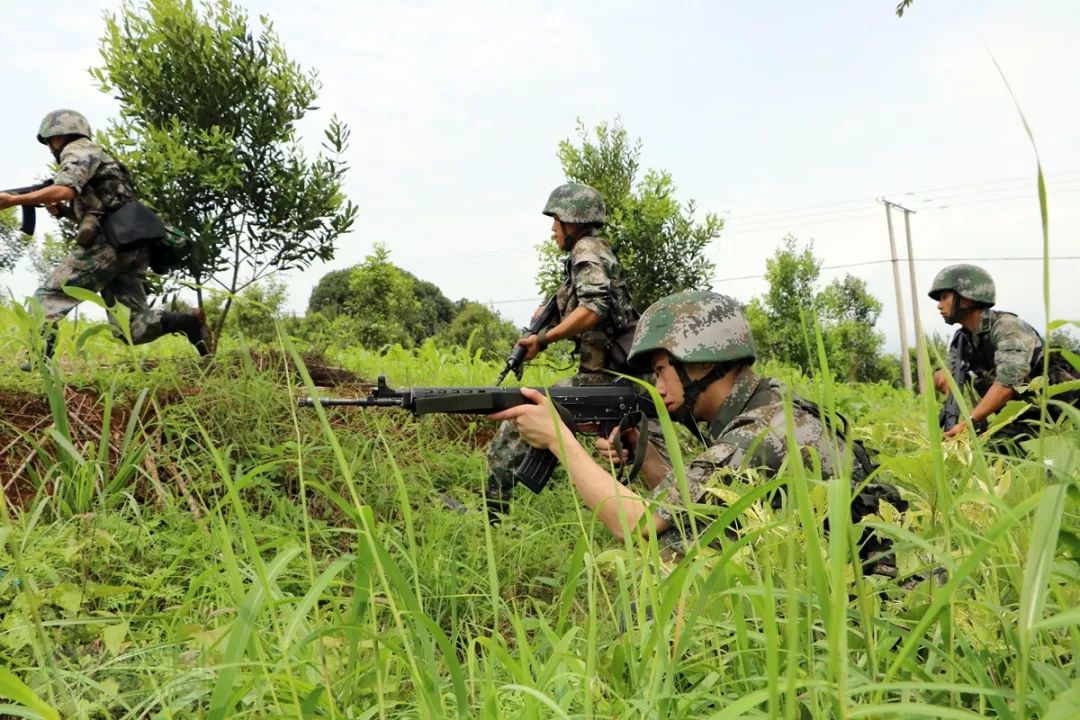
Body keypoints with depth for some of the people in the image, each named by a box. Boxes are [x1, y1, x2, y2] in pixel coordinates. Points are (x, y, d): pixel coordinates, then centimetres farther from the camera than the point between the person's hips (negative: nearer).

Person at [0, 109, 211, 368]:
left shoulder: (78, 152, 3)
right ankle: (188, 322, -15)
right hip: (131, 244, 9)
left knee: (48, 298, -2)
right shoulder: (98, 159, 33)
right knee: (131, 323, 3)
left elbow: (64, 190, -17)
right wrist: (63, 211, 18)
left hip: (108, 242, -9)